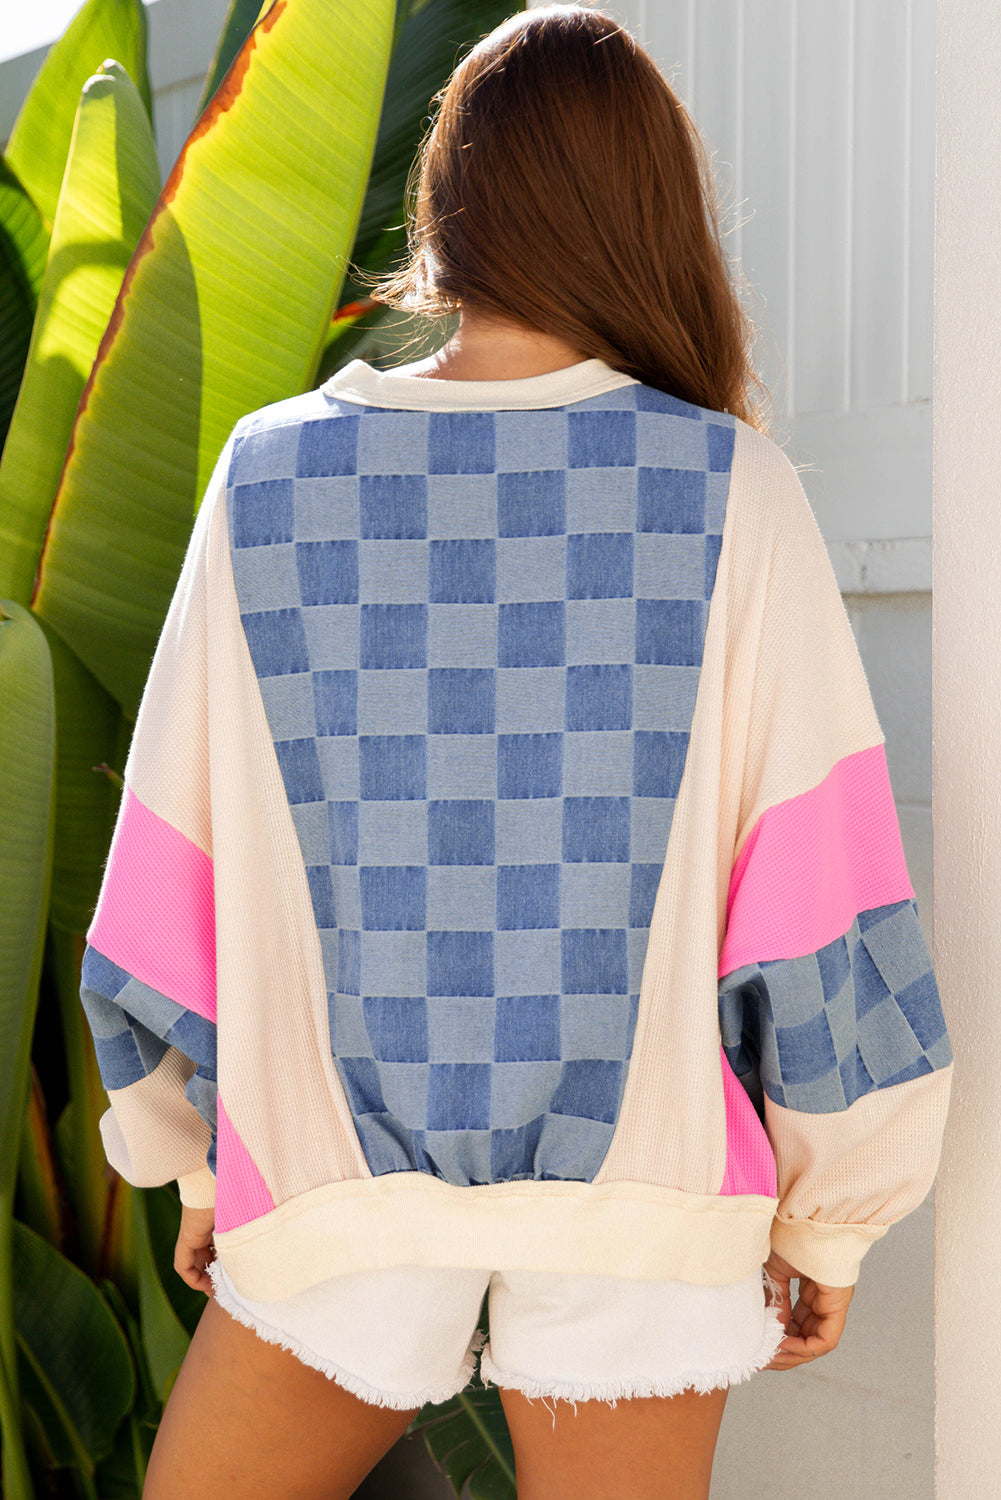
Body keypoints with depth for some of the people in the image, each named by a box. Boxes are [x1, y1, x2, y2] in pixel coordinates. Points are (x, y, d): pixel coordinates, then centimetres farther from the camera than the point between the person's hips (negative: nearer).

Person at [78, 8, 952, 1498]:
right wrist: (831, 1212, 5)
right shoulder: (733, 491, -7)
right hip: (641, 1189, 0)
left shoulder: (268, 476, -4)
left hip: (336, 1182, 1)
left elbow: (174, 882, 0)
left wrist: (198, 1165, 14)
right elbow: (814, 893, -8)